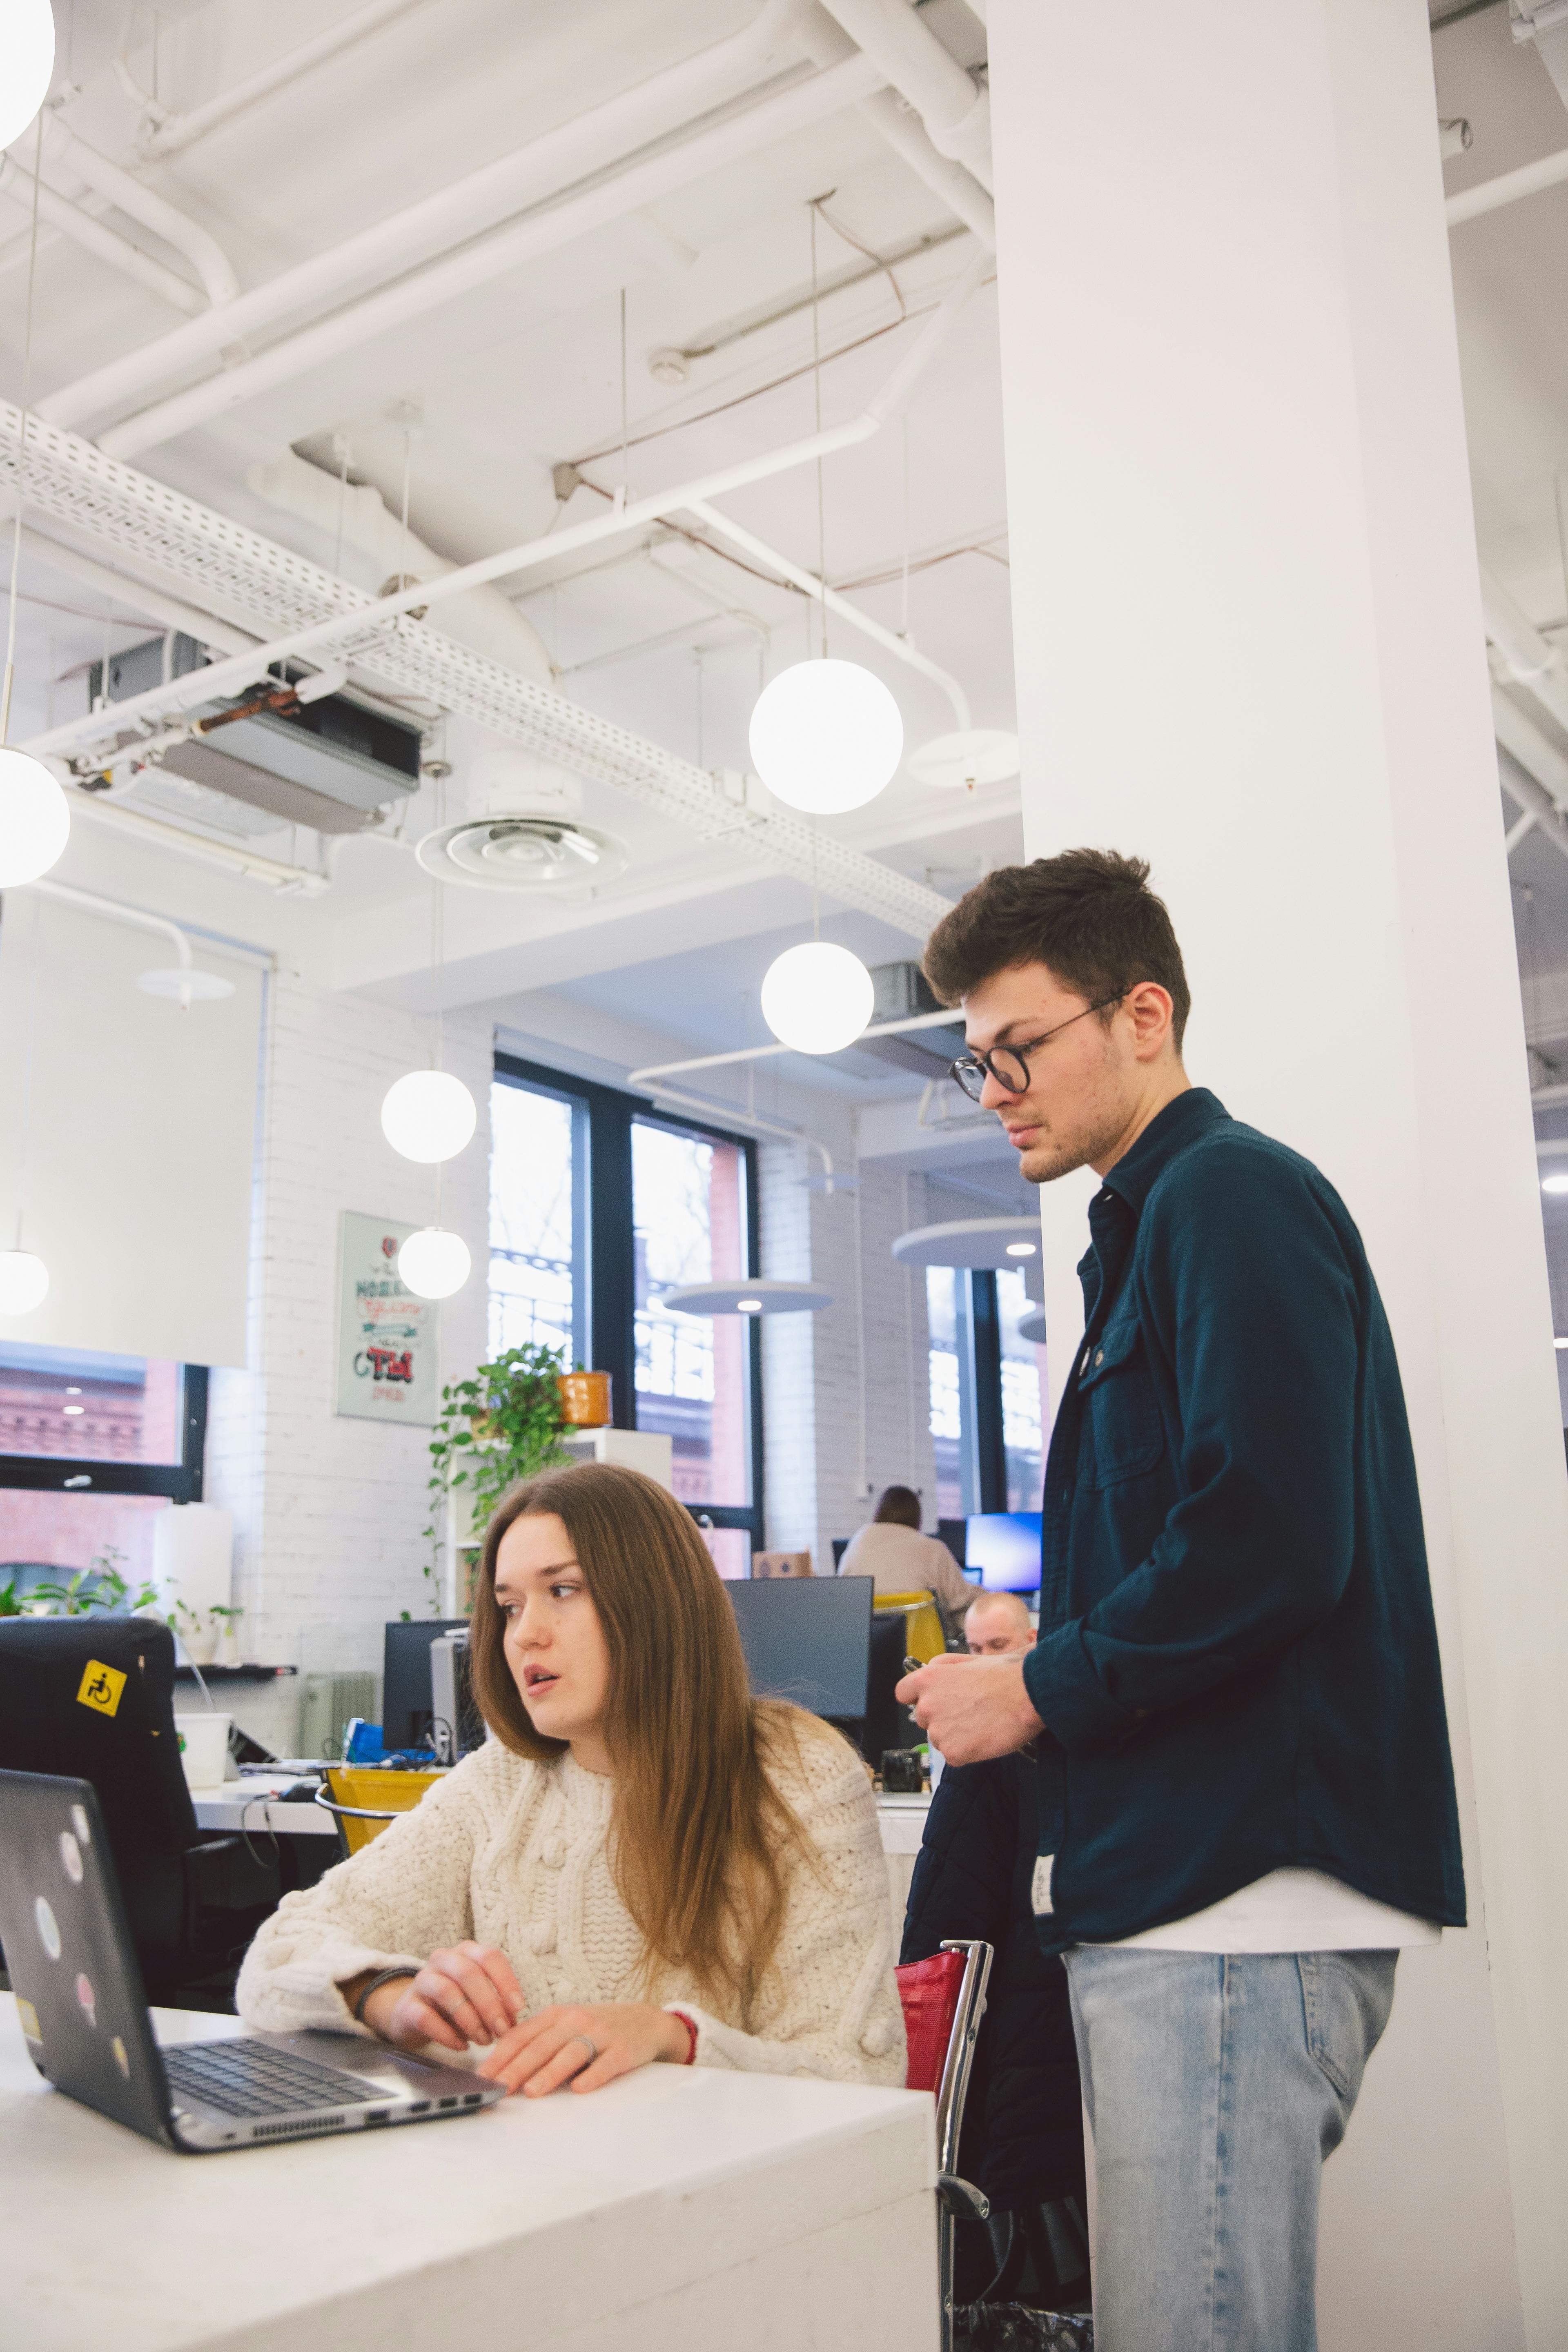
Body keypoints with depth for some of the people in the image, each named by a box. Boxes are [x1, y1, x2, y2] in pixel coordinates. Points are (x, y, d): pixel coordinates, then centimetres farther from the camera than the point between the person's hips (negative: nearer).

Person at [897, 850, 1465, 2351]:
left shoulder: (1230, 1194, -9)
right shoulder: (1152, 1223, 21)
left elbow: (1270, 1541, -22)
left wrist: (1042, 1689, -11)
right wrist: (1046, 1649, 12)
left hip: (1237, 1893, -10)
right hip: (1175, 1880, 10)